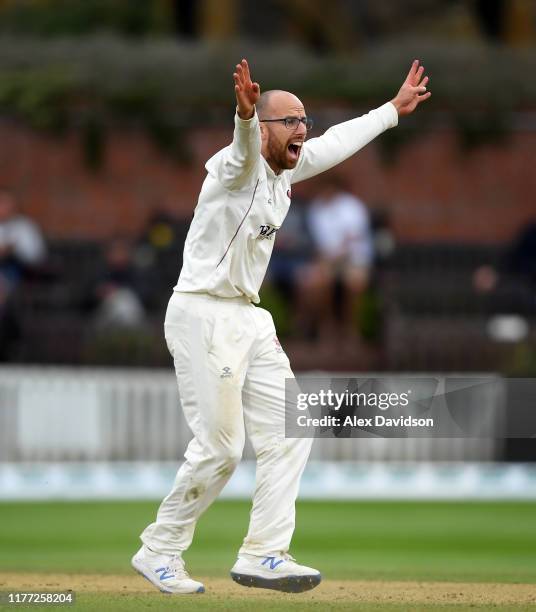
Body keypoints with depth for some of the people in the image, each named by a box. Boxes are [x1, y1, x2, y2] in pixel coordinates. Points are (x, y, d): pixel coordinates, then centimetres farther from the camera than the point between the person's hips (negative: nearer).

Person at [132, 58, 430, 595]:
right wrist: (245, 115, -63)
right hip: (203, 316, -10)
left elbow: (338, 141, 27)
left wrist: (394, 108, 34)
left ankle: (262, 555, 7)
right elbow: (244, 147, -40)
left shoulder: (285, 169, 11)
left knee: (289, 430, 4)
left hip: (249, 320, 10)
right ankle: (158, 551, 6)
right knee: (219, 447, -10)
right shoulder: (237, 165, -15)